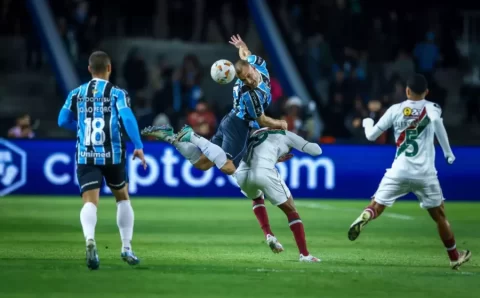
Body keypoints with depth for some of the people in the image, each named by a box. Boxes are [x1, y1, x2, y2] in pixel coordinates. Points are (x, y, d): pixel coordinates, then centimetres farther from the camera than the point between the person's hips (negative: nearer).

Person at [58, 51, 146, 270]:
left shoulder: (76, 94, 7)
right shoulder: (117, 93, -2)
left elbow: (63, 121, 12)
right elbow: (127, 118, -16)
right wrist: (138, 146, -15)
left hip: (85, 156, 1)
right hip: (112, 155, -1)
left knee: (90, 202, -9)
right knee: (123, 198, 21)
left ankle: (90, 239, -40)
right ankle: (126, 248, 19)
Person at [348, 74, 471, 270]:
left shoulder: (395, 110, 7)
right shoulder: (431, 108, 4)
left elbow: (371, 136, 11)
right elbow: (436, 120, -19)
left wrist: (367, 122, 34)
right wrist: (448, 152, -8)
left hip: (399, 171, 0)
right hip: (425, 174, 0)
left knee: (376, 206, 1)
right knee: (439, 216, 15)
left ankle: (364, 217, -35)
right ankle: (455, 257, 23)